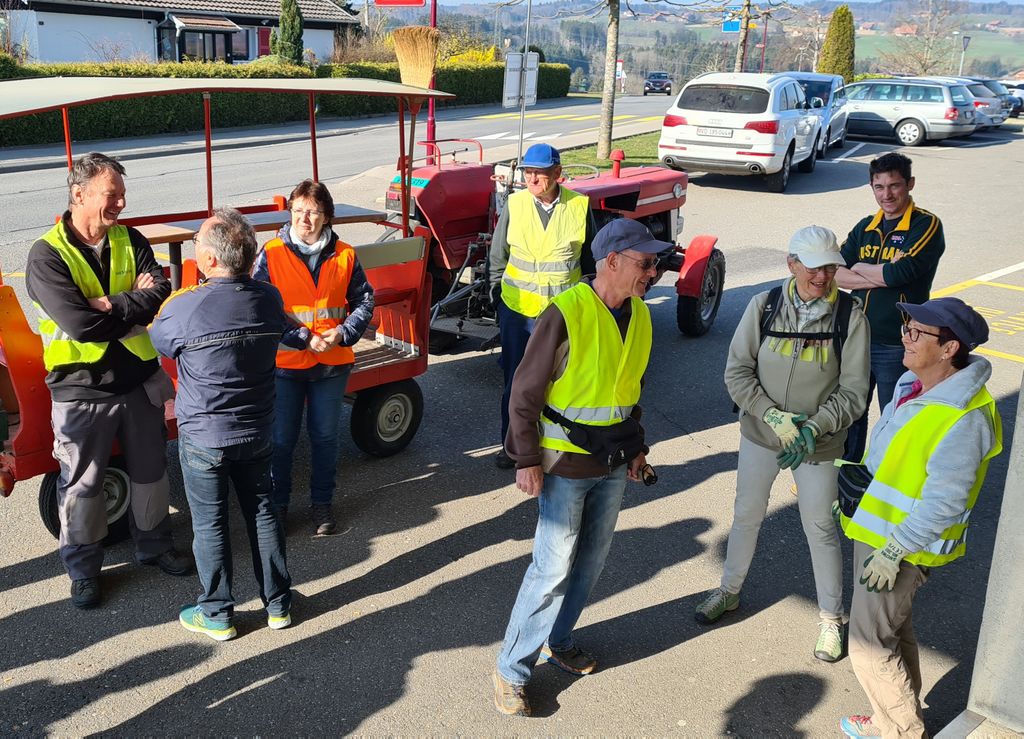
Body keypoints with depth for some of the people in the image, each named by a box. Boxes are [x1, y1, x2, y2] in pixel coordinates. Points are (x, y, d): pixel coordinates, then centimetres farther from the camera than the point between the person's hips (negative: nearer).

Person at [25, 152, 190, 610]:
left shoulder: (130, 241, 1)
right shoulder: (47, 255, -14)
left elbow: (160, 292, -13)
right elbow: (80, 324, -25)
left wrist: (111, 307, -25)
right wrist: (135, 304, -14)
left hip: (139, 381, 4)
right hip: (81, 389, -4)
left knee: (151, 471, 17)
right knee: (82, 485, 9)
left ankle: (154, 544, 38)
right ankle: (83, 567, 27)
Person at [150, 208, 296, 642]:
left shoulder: (184, 308, -23)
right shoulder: (269, 299, -10)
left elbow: (159, 344, -2)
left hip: (203, 438, -4)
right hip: (257, 433, 4)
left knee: (209, 524, 11)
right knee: (261, 513, 17)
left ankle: (217, 616, 24)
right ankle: (278, 605, 28)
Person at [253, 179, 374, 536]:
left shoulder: (344, 255, 0)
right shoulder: (271, 254, -7)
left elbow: (364, 300, 5)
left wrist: (343, 334, -12)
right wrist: (303, 339, -19)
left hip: (333, 364, 2)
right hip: (285, 362, -2)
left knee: (325, 436, 14)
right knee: (281, 438, 9)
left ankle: (322, 502, 30)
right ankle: (277, 504, 28)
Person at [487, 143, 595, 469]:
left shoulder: (579, 206, -5)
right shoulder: (514, 204, -3)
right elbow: (497, 255, 8)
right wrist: (496, 295, 10)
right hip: (517, 308, 1)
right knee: (515, 381, 12)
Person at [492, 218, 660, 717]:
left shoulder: (639, 315, 2)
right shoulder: (566, 314, -20)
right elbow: (525, 392, -15)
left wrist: (636, 446, 15)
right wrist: (527, 460, -15)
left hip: (613, 465, 7)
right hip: (566, 465, -7)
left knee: (591, 561, 16)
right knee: (554, 568, -2)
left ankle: (556, 640, 36)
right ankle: (512, 669, 14)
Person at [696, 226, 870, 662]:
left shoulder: (850, 317, -13)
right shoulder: (764, 306, -10)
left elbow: (854, 392, -12)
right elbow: (737, 371, -8)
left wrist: (812, 428, -24)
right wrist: (773, 416, -21)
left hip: (819, 443, -2)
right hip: (760, 433, 2)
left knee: (820, 528, 9)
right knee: (747, 516, 18)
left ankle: (831, 617, 29)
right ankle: (729, 591, 40)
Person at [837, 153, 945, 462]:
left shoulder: (926, 225, -9)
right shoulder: (865, 227, 8)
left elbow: (903, 272, -24)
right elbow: (834, 273, -3)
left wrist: (860, 268, -7)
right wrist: (884, 275, -15)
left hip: (896, 345, -6)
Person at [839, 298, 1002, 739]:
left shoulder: (963, 419, -27)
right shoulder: (911, 385, 1)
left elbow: (943, 503, -26)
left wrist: (892, 552, -22)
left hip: (904, 548, -9)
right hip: (876, 530, 9)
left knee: (870, 644, 0)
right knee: (894, 633, 22)